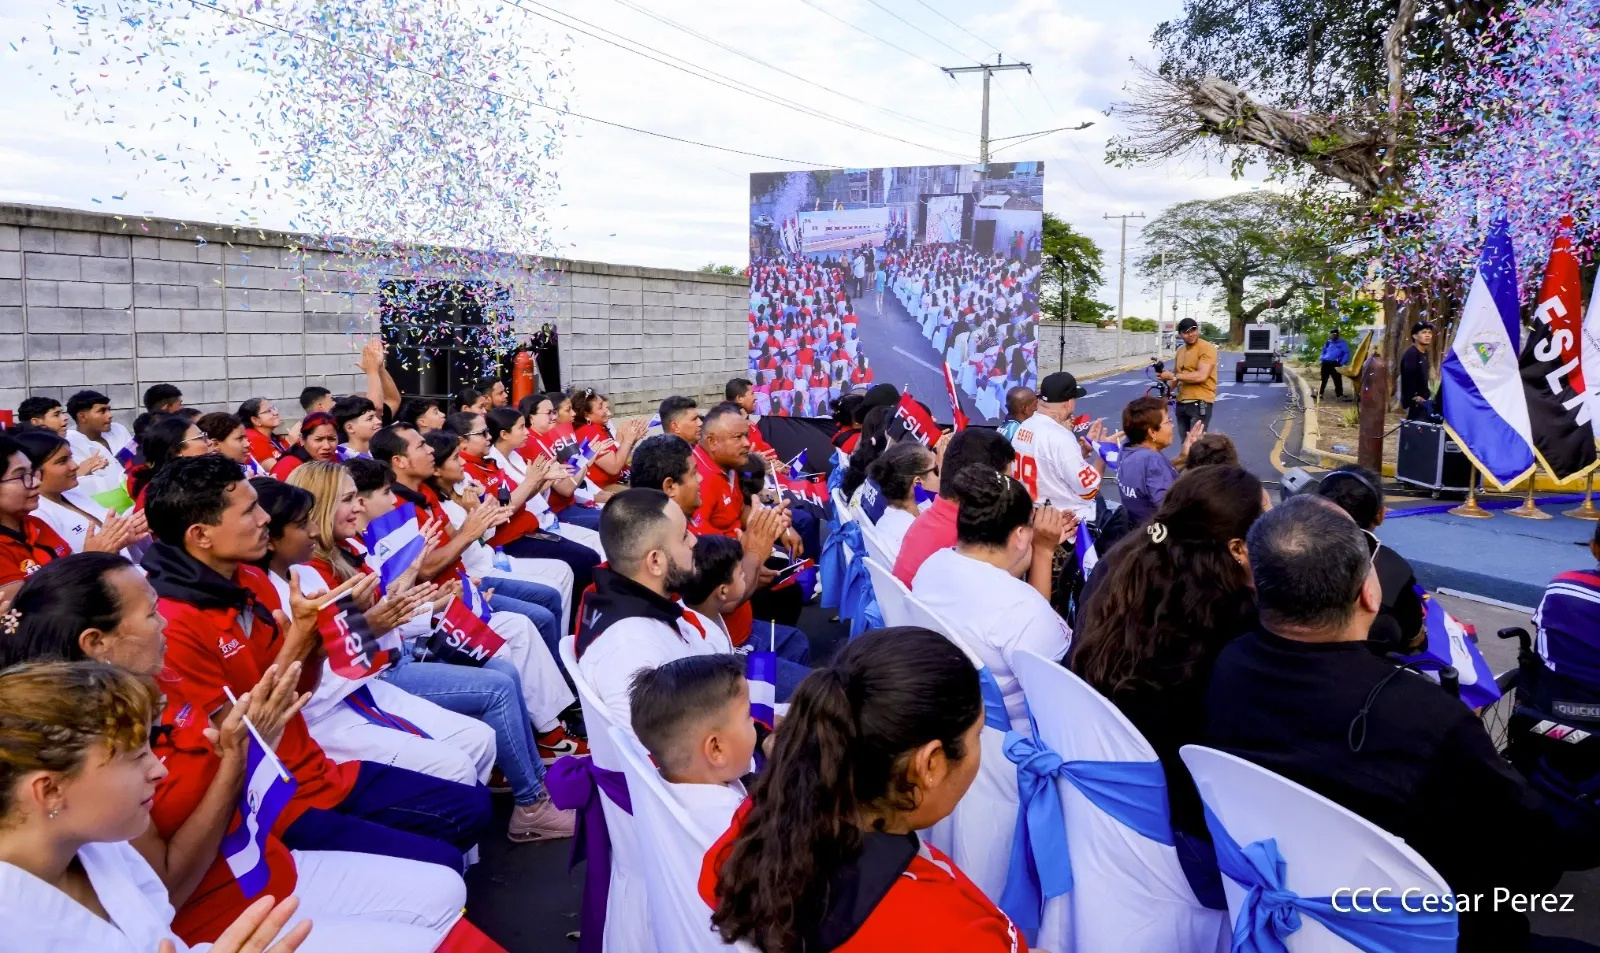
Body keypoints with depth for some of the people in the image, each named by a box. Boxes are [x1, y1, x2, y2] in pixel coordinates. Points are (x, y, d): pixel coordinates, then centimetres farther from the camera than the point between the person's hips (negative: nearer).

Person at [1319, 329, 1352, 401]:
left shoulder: (1342, 343, 2)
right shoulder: (1328, 343, 16)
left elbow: (1347, 353, -4)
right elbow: (1323, 352, 27)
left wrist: (1342, 363, -13)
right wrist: (1322, 359, 11)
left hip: (1335, 364, -4)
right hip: (1326, 363, 4)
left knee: (1337, 380, -3)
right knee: (1323, 379, 8)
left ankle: (1340, 395, 2)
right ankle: (1320, 393, 14)